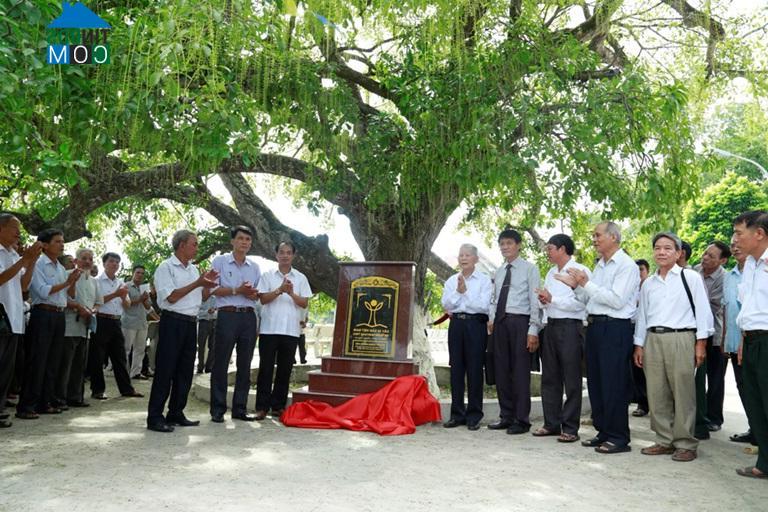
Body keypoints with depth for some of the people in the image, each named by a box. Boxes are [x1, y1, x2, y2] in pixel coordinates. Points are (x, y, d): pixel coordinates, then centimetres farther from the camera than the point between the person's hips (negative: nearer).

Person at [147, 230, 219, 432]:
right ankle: (155, 417, 1)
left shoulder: (194, 269, 16)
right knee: (165, 371, -5)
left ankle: (176, 414, 20)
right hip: (173, 322, -7)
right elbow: (171, 296, -16)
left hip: (191, 323, 7)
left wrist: (207, 284, 6)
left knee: (185, 371, 10)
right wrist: (197, 283, -16)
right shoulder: (166, 268, -6)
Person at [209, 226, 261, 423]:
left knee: (245, 365, 6)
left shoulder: (255, 267, 15)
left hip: (249, 317, 4)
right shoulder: (220, 261, 3)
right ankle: (217, 409, 6)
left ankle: (240, 408, 14)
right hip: (227, 315, -4)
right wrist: (237, 290, -14)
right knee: (221, 364, -1)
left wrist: (252, 294, -7)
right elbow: (213, 289, -5)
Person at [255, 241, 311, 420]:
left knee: (285, 370, 6)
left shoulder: (301, 278, 10)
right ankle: (262, 407, 6)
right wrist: (280, 290, -17)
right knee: (266, 368, 0)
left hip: (291, 330, 2)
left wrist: (291, 293, -13)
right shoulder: (267, 276, 6)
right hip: (269, 329, -2)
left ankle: (278, 406, 14)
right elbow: (263, 299, -3)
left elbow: (304, 304, 4)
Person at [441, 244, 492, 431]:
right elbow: (446, 304, 3)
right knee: (456, 369, 6)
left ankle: (474, 415, 9)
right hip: (456, 324, 4)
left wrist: (466, 291, -11)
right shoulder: (451, 281, 13)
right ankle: (457, 414, 15)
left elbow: (484, 306, -10)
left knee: (475, 370, -1)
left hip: (475, 324, -4)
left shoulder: (484, 280, 1)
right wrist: (458, 291, -11)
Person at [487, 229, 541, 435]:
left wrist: (533, 330, -13)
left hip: (519, 321, -6)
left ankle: (522, 420, 7)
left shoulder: (529, 269, -1)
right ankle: (506, 416, 20)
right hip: (500, 322, 6)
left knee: (520, 372, -2)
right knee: (502, 371, 9)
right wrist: (492, 319, 5)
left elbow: (535, 300, -7)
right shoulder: (499, 271, 17)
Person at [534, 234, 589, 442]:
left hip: (570, 327, -8)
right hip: (550, 326, 8)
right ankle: (551, 423, 20)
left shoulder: (580, 271, -8)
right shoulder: (551, 273, 18)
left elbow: (580, 302, -18)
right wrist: (543, 301, 2)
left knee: (571, 380, 0)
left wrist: (552, 299, -16)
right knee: (549, 378, 11)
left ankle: (570, 428, 7)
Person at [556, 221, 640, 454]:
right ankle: (603, 432, 24)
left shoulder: (627, 265, -8)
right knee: (595, 383, 13)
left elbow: (617, 300, -19)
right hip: (594, 326, 9)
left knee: (613, 385, -3)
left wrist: (586, 283, -17)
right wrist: (575, 286, 2)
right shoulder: (599, 265, 18)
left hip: (615, 329, -9)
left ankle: (618, 437, 8)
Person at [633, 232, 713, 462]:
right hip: (653, 339, 5)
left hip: (681, 339, -4)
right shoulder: (648, 283, 14)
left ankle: (685, 444, 11)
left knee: (683, 394, -1)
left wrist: (701, 342, -6)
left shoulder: (691, 278, 1)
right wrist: (639, 345, 12)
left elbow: (702, 310, -1)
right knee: (657, 394, 7)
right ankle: (665, 441, 18)